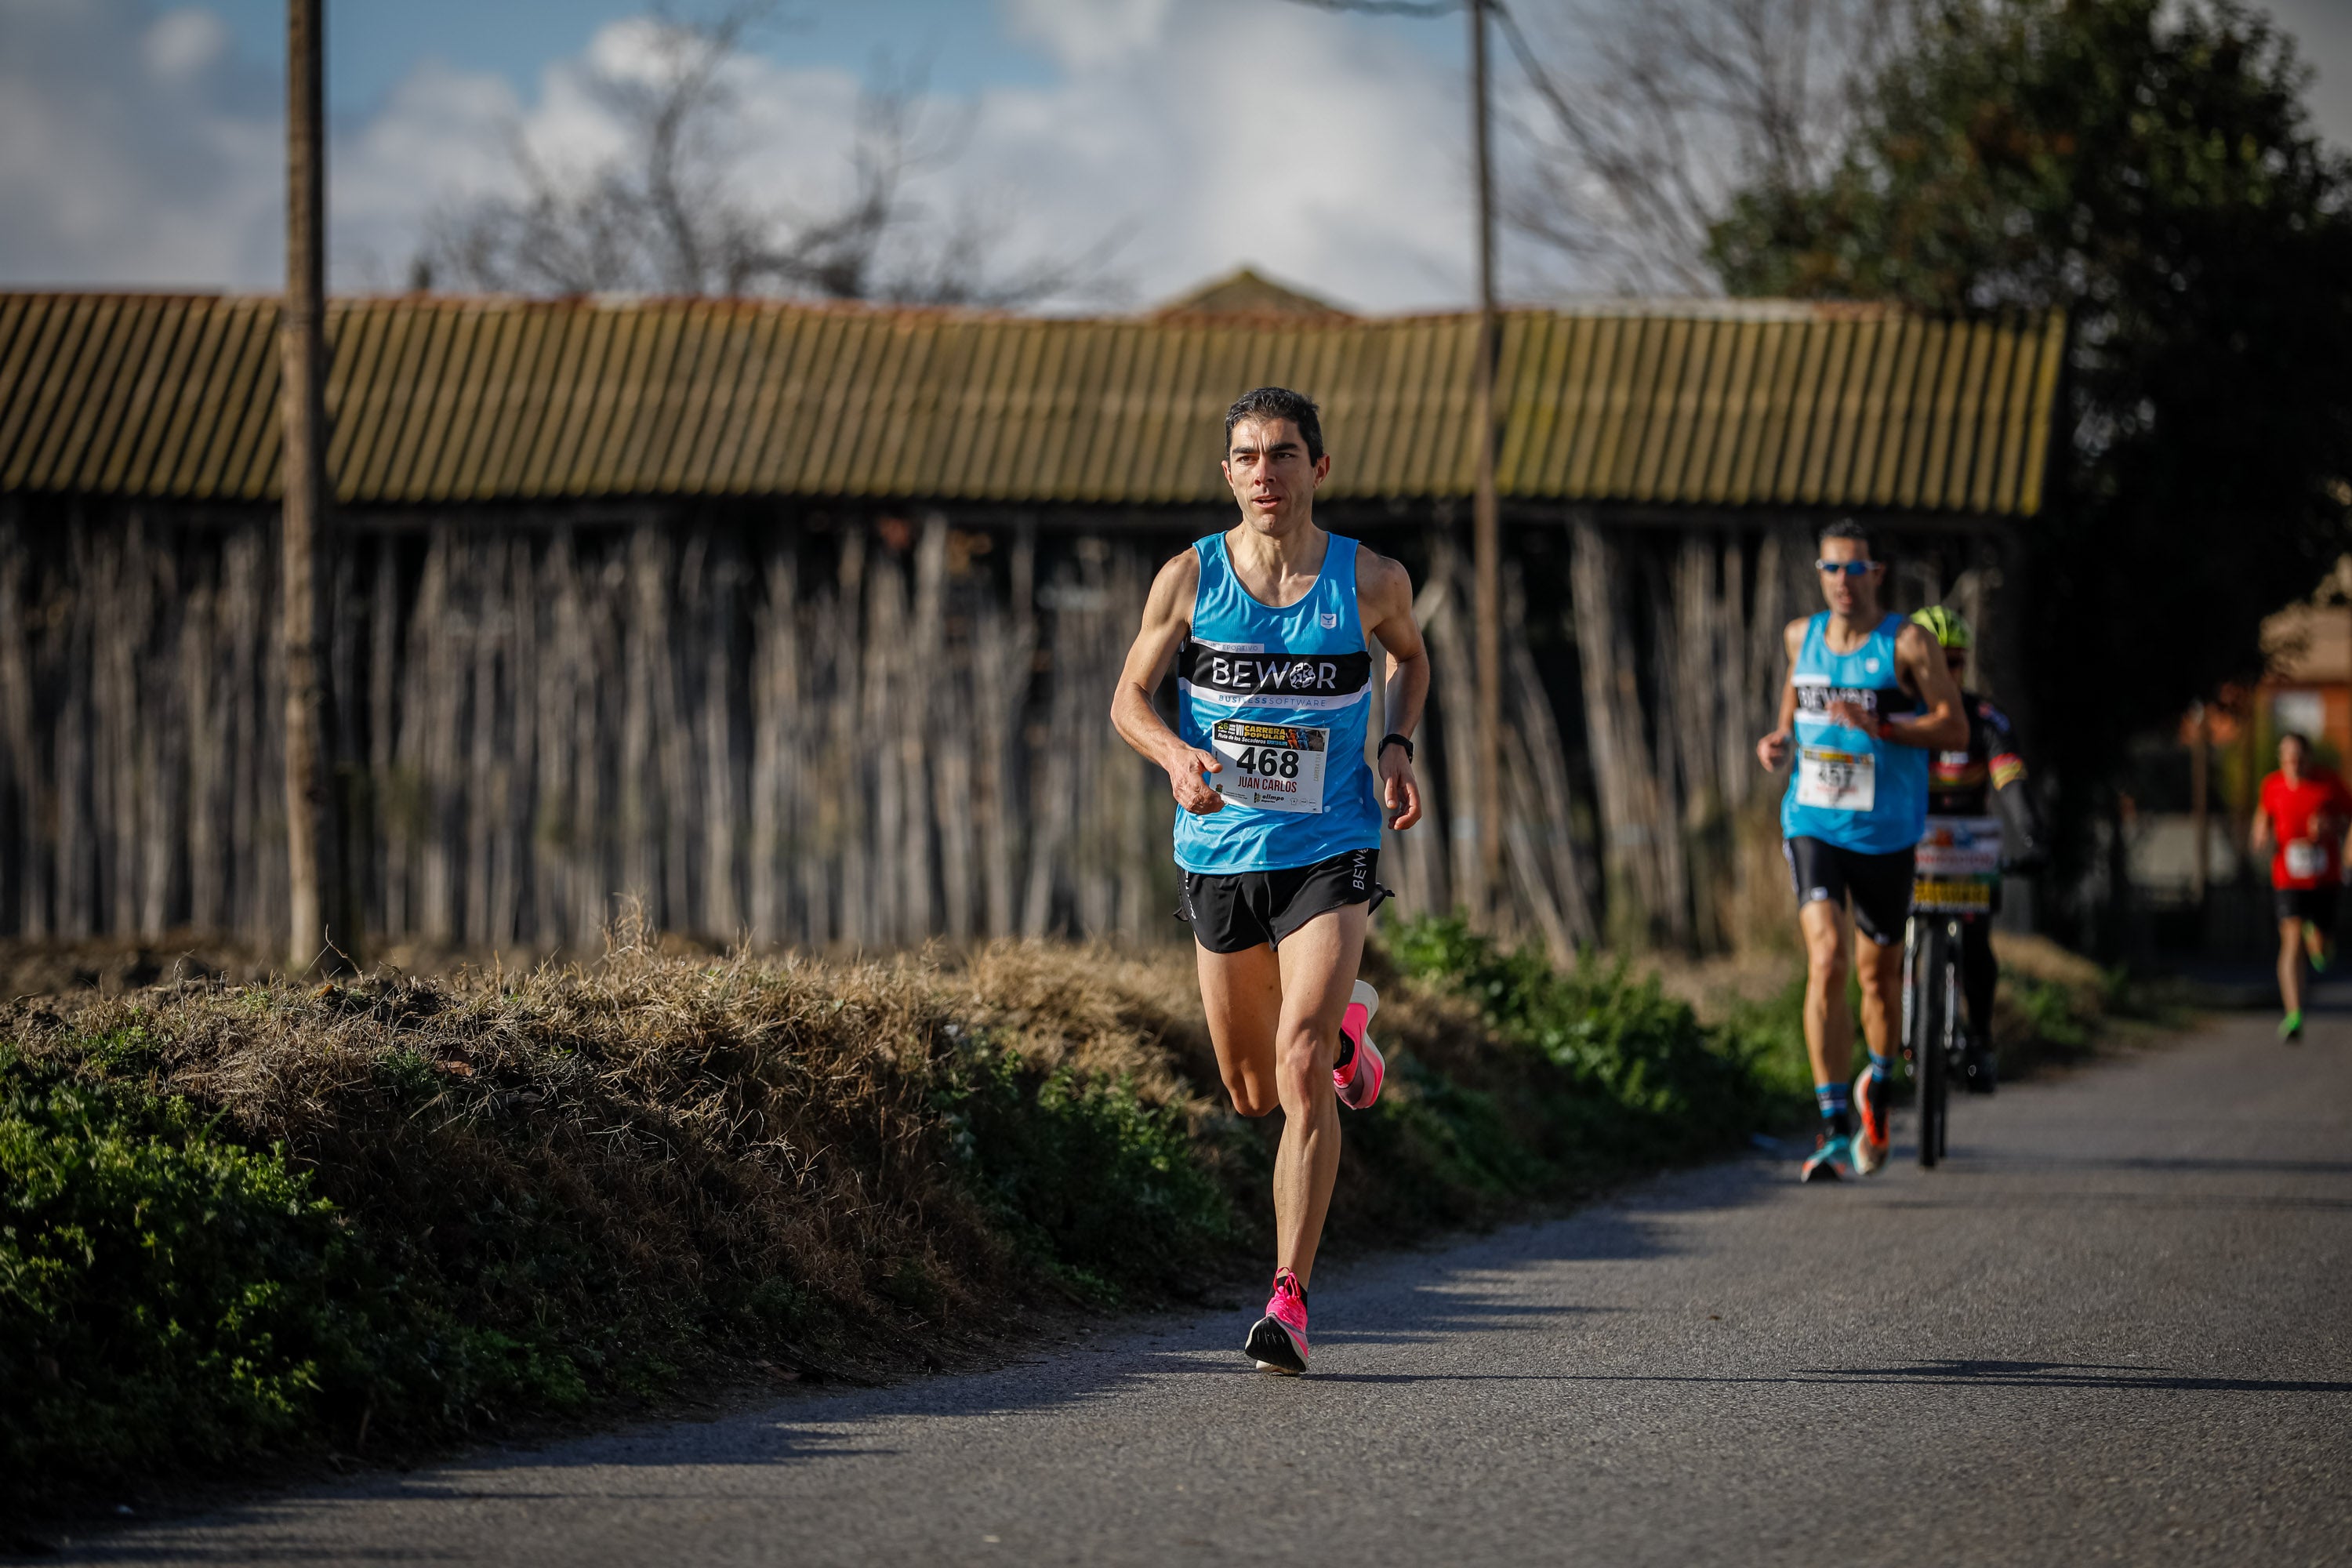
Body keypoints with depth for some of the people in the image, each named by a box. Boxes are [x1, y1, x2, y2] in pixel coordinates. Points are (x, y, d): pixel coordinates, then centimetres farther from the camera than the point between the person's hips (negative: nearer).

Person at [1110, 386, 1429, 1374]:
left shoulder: (1370, 581, -4)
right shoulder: (1190, 578, -4)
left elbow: (1410, 658, 18)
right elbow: (1129, 698, 2)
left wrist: (1397, 747, 0)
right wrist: (1177, 755, -19)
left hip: (1330, 855, -2)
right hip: (1220, 853, 3)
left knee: (1299, 1067, -19)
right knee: (1252, 1095, 13)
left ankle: (1289, 1301, -17)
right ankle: (1345, 1027, 49)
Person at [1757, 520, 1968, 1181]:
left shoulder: (1907, 643, -8)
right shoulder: (1801, 636, 5)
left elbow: (1955, 730, -11)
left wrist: (1880, 727, -24)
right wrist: (1778, 739, 4)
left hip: (1884, 831, -1)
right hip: (1812, 823, 1)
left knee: (1878, 972, 12)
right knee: (1825, 962, -17)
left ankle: (1878, 1085, 43)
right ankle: (1834, 1127, -20)